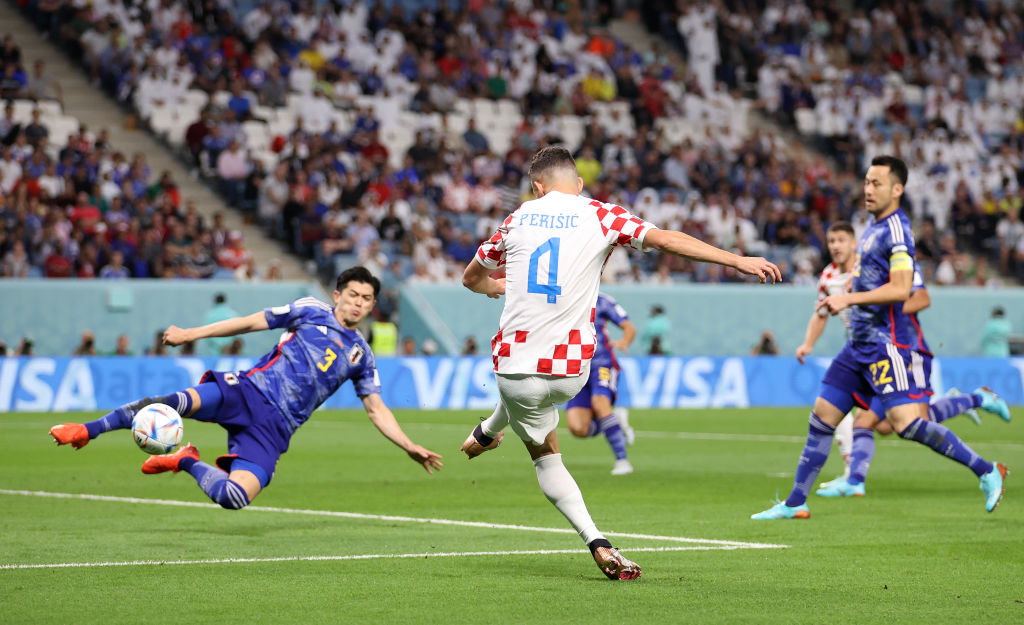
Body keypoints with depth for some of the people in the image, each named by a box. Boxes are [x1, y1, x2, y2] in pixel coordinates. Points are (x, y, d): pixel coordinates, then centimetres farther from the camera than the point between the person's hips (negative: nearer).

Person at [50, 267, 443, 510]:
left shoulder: (360, 356, 19)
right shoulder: (311, 311, 11)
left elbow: (376, 410, 24)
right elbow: (251, 323, 11)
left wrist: (409, 447, 12)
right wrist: (192, 334, 5)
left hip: (274, 429, 2)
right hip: (247, 392, -2)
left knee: (234, 498, -26)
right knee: (175, 402, -33)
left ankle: (187, 462, 4)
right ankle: (86, 432, -17)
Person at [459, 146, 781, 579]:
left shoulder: (517, 219, 8)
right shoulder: (600, 216, 0)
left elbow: (472, 278, 21)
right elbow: (666, 240, -11)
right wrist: (738, 261, -12)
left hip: (514, 364, 0)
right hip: (570, 372, 0)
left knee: (546, 457, 20)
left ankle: (559, 506, 10)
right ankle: (489, 431, 48)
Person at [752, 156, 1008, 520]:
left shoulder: (896, 230, -14)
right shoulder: (873, 227, 15)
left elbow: (901, 289, -24)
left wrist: (849, 299, -23)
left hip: (885, 343, -9)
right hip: (860, 343, 9)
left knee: (906, 423, -18)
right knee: (821, 418, 7)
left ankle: (987, 472, -8)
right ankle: (795, 503, 13)